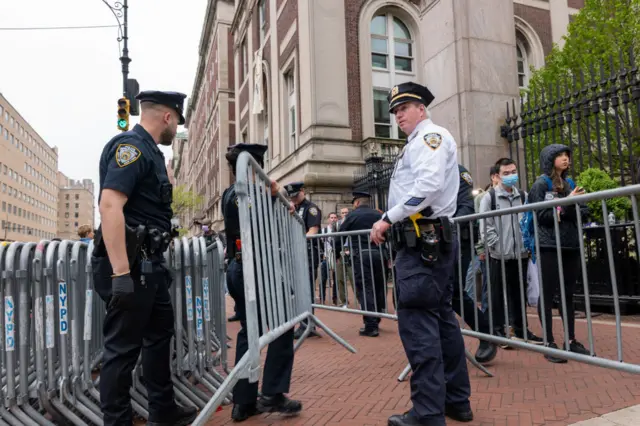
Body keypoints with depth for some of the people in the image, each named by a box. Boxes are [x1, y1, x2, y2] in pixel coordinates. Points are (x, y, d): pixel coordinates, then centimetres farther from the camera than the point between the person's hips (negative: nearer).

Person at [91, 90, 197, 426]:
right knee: (123, 348, 0)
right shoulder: (130, 145, -13)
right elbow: (110, 205, -25)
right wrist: (121, 273, -30)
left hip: (149, 264, 11)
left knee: (159, 334, 19)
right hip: (130, 264, -11)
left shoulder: (149, 151, 17)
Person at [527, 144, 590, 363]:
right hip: (550, 247, -6)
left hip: (571, 246, 6)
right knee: (548, 295, 0)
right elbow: (542, 216, -11)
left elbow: (584, 212, 8)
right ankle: (550, 343, 5)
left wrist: (564, 211, -10)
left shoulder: (569, 184, 14)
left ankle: (572, 340, 20)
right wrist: (567, 206, -18)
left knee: (568, 294, 11)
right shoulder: (541, 184, -2)